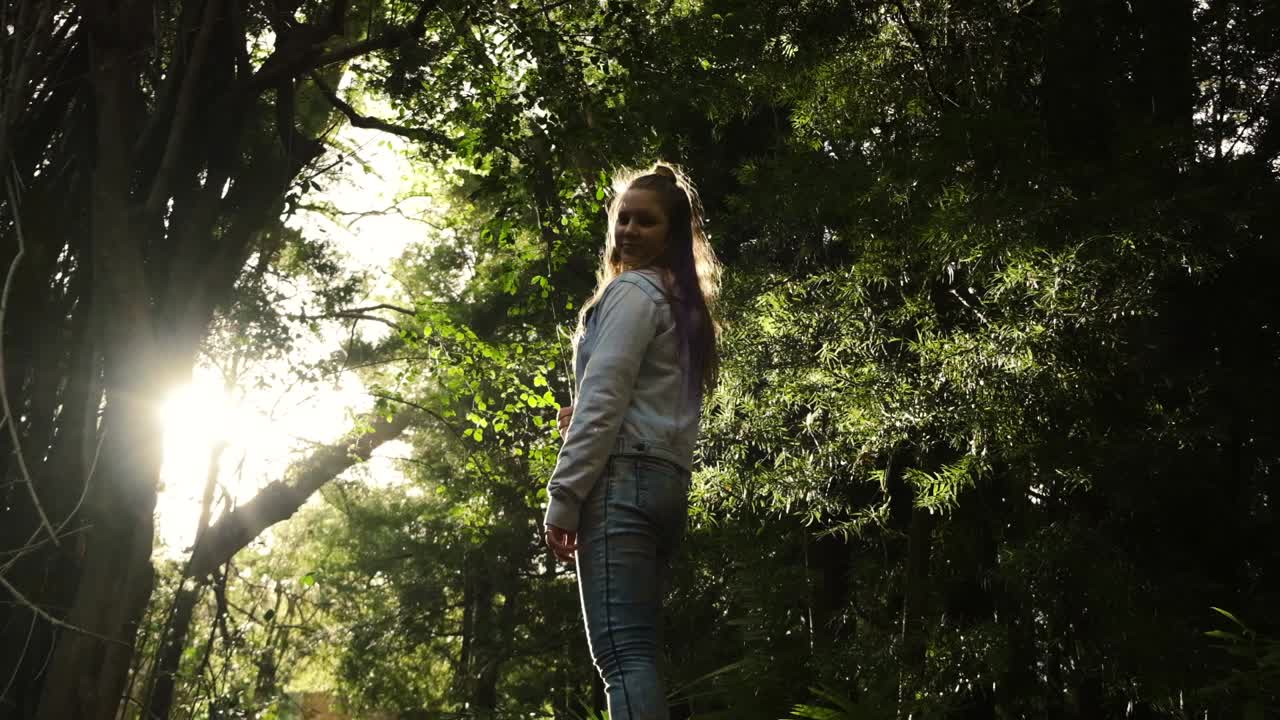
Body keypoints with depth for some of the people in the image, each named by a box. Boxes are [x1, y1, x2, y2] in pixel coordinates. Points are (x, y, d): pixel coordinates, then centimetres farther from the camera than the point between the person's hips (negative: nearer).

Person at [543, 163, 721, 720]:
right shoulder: (685, 305, 25)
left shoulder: (632, 289, -1)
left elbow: (604, 396, -12)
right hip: (668, 483, 9)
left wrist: (564, 495, -14)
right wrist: (581, 422, 12)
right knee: (635, 650, 8)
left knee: (621, 650, -16)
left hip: (625, 477, -9)